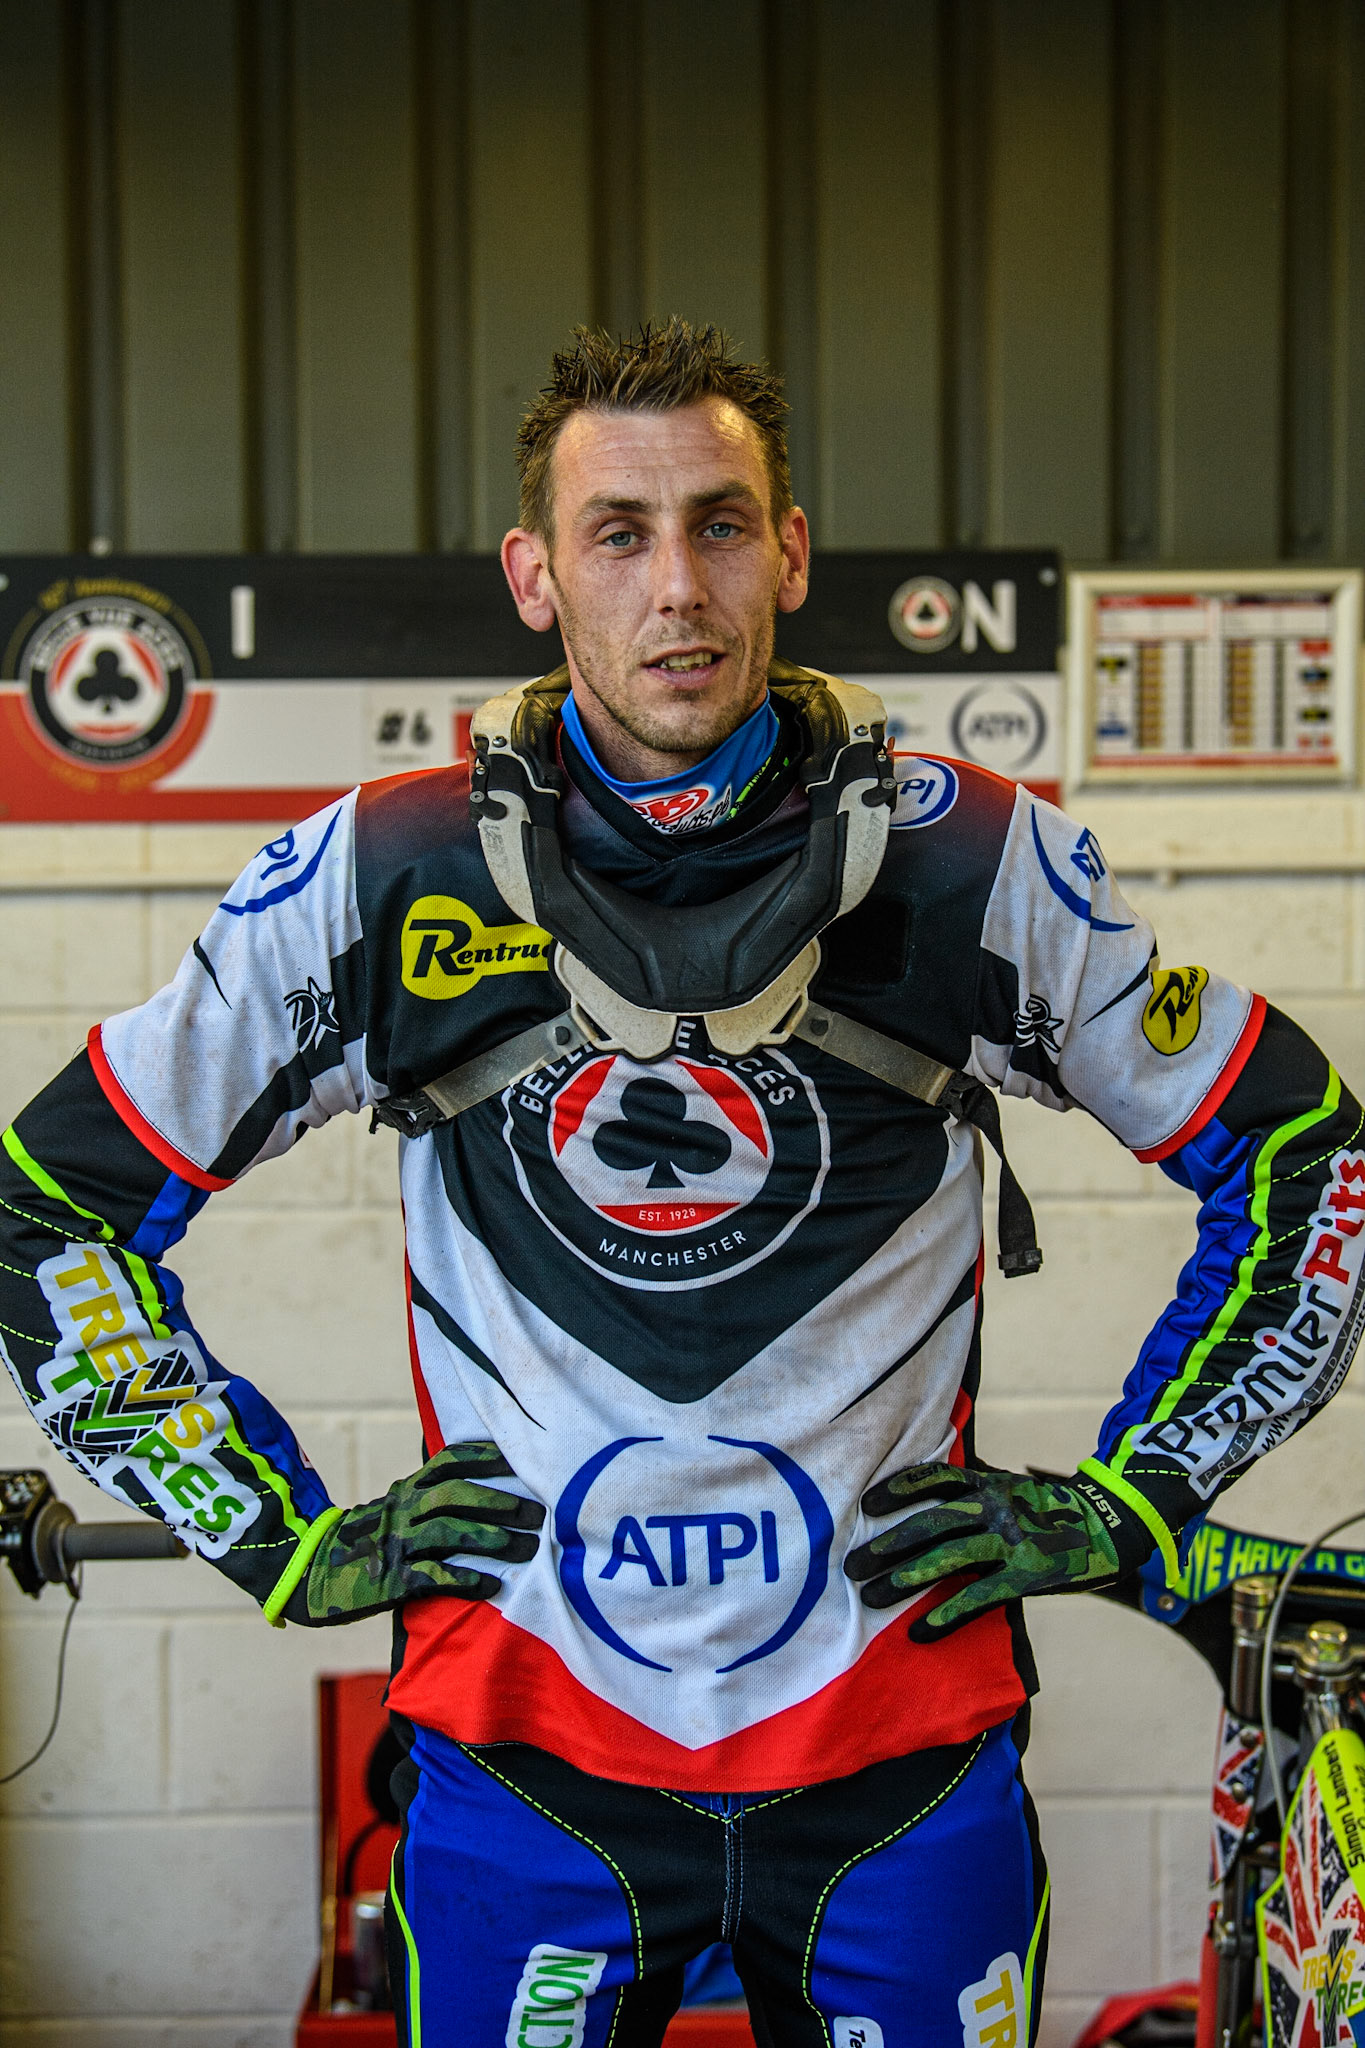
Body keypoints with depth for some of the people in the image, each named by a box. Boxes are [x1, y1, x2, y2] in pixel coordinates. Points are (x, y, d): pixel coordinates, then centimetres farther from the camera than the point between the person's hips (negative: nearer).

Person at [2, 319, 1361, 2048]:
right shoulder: (380, 881, -7)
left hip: (902, 1742, 1)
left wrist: (1131, 1499, 1)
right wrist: (283, 1538, -1)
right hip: (521, 1749, 0)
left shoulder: (971, 862, -6)